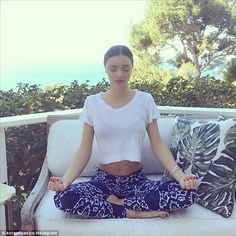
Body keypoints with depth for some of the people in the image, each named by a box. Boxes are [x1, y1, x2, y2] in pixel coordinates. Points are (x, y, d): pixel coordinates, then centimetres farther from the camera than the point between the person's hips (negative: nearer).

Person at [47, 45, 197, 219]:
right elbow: (84, 150, -3)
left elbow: (158, 145, -4)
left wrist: (179, 174, -21)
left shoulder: (145, 100, -1)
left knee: (187, 194, -25)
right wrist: (66, 179, -21)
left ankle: (115, 202, -12)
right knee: (63, 198, -30)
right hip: (104, 180, 0)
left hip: (137, 179, 1)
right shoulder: (92, 103, -1)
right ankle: (136, 213, -16)